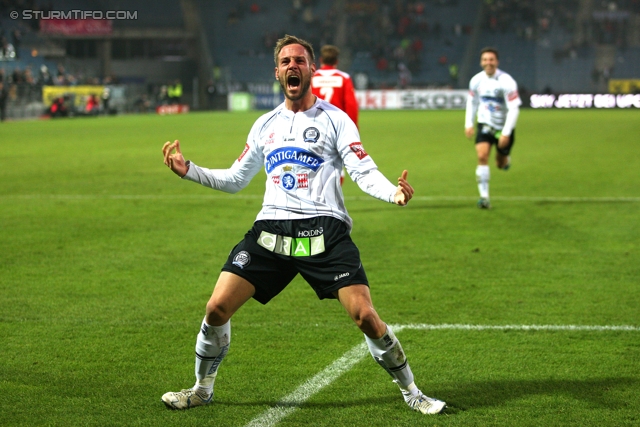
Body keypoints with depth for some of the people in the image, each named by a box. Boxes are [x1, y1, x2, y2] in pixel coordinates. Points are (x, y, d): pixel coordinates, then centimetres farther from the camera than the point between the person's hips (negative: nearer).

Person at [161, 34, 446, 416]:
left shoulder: (334, 119, 6)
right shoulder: (266, 125, 19)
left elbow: (365, 172, -3)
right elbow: (235, 179, 28)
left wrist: (392, 192, -24)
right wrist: (188, 170, 16)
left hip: (324, 231, -4)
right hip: (271, 229, 4)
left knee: (365, 316, -15)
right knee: (217, 308, -6)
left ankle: (411, 392, 5)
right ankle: (202, 390, 17)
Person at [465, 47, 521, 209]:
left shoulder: (506, 82, -21)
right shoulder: (476, 80, -7)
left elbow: (514, 108, -20)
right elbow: (472, 101, 12)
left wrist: (506, 133, -24)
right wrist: (468, 124, 5)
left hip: (504, 127, -2)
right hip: (485, 124, 2)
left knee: (501, 165, 10)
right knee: (482, 156, -20)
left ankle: (505, 159, 50)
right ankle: (484, 197, -17)